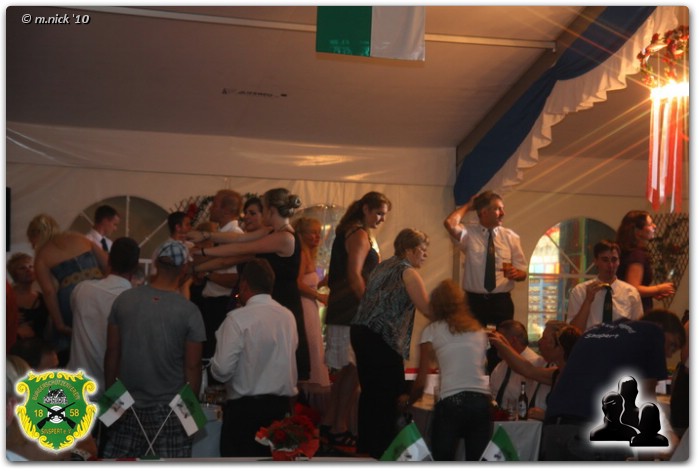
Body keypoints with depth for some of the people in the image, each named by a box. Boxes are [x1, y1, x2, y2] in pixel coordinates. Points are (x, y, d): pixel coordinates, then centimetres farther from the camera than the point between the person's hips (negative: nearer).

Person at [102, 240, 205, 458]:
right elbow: (192, 367, -7)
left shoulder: (124, 300, -3)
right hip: (169, 409, -3)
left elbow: (112, 354, 3)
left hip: (127, 406, 3)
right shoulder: (189, 312, -11)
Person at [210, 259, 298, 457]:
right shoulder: (288, 316, 5)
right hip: (282, 405, 5)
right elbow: (287, 357, 10)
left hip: (245, 408, -5)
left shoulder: (238, 318, -12)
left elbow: (222, 369, -14)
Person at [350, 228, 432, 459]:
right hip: (383, 338, -9)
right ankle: (382, 448, 1)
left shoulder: (383, 266, 19)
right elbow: (427, 309, -12)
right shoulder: (408, 272, -6)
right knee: (390, 394, -2)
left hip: (360, 332, 9)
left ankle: (365, 446, 21)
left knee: (370, 391, 14)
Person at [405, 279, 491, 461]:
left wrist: (408, 402, 26)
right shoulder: (479, 330, 21)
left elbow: (421, 382, 8)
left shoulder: (432, 331, 11)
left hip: (450, 403, -3)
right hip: (481, 401, 3)